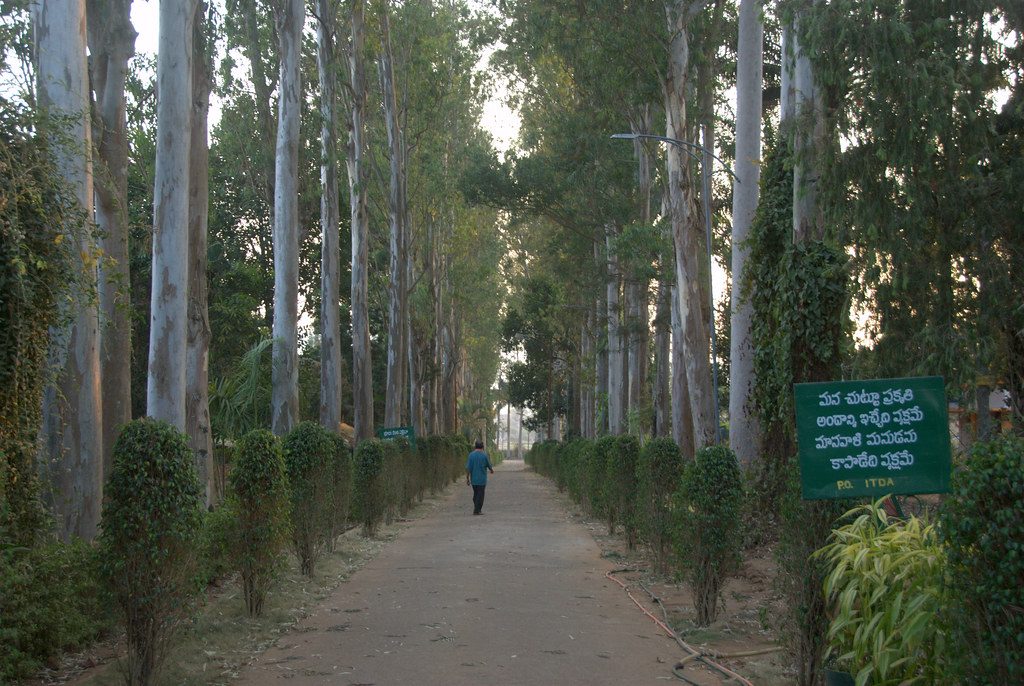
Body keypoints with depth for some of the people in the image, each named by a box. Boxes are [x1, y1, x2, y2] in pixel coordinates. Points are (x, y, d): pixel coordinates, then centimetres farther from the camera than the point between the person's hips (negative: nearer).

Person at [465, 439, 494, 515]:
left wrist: (467, 478, 2)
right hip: (482, 479, -3)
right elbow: (489, 465, 3)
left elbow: (468, 468, -4)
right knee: (480, 495, 1)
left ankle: (477, 509, 22)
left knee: (475, 494, 17)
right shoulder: (484, 455, -9)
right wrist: (492, 470, 26)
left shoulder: (471, 455, -2)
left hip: (473, 478, 3)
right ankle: (477, 510, -2)